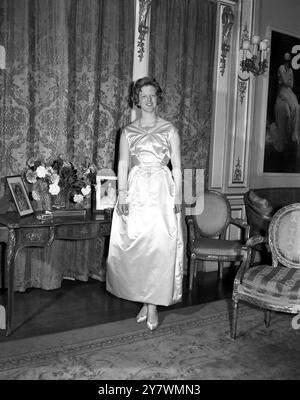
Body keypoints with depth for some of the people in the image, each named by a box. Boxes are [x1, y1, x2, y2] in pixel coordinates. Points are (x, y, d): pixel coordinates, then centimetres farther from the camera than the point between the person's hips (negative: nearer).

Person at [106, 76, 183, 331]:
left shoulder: (170, 130, 7)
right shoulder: (128, 132, 11)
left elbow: (177, 166, 5)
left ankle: (153, 304, 3)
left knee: (160, 246, -8)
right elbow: (123, 164, 6)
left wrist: (177, 196, -3)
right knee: (136, 246, 1)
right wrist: (122, 193, -5)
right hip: (136, 192, 2)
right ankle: (146, 300, 15)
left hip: (162, 190, -1)